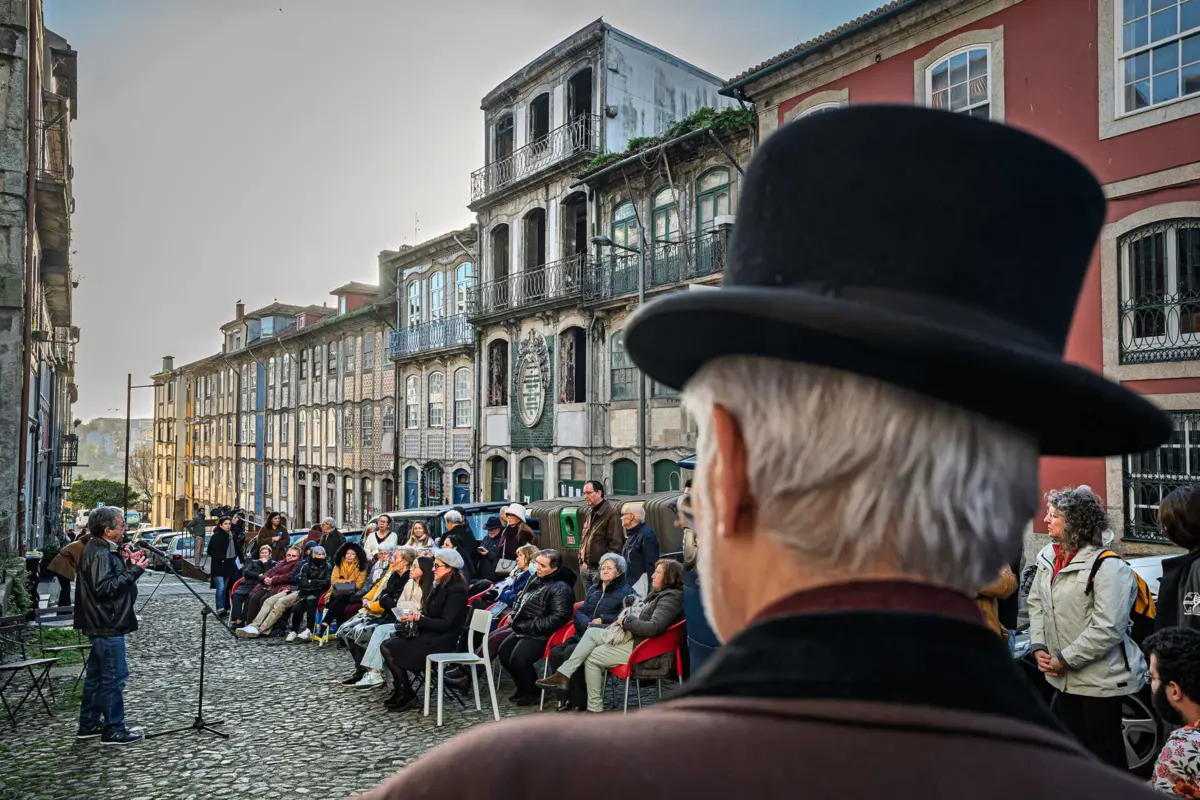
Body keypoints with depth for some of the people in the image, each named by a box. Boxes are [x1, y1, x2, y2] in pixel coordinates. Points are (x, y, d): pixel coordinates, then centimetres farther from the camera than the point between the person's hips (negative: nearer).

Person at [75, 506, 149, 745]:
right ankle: (113, 729, 3)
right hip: (107, 625, -11)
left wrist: (127, 563, 6)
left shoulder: (104, 550, 12)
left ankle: (89, 724, 27)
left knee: (96, 675, 17)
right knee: (115, 677, -4)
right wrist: (133, 571, -23)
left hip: (102, 624, 11)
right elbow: (105, 587, -26)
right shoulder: (99, 554, -19)